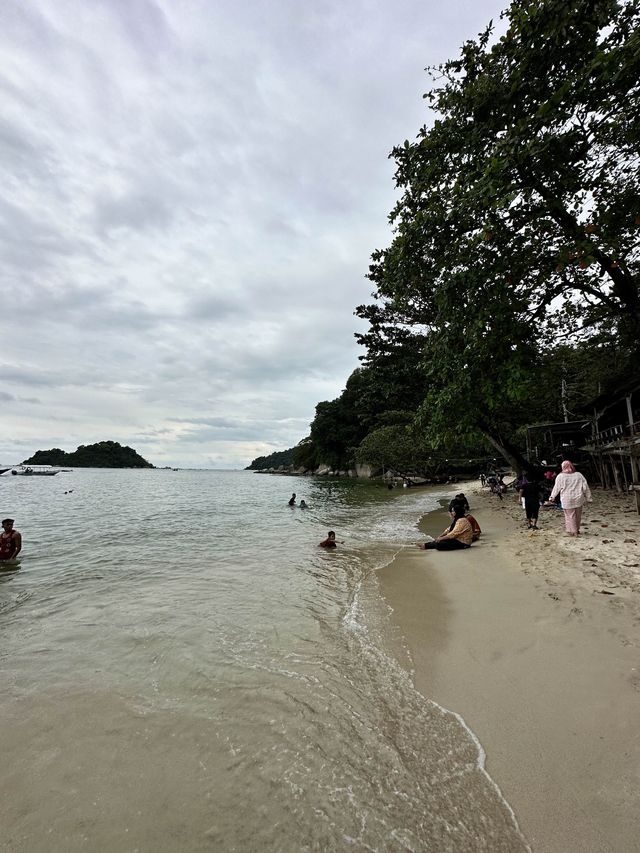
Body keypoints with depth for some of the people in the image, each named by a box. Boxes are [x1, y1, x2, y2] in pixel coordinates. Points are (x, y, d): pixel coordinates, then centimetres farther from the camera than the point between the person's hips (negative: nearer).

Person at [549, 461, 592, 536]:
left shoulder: (560, 476, -7)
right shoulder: (579, 475, 2)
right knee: (578, 516, 16)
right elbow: (585, 486, 5)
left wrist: (552, 497, 12)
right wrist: (588, 497, 14)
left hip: (567, 501, -3)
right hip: (578, 499, 4)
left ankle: (573, 531, 9)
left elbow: (556, 488, -1)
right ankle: (577, 530, 27)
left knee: (570, 516, 6)